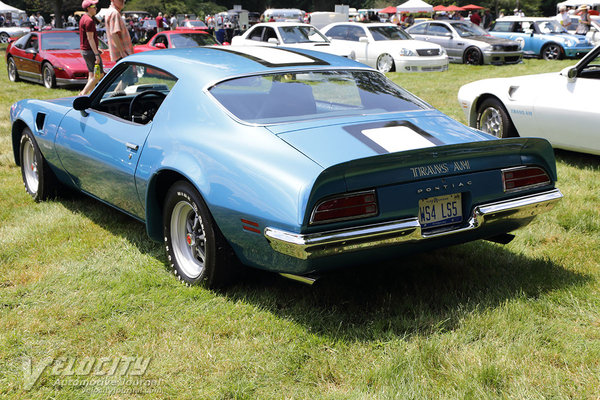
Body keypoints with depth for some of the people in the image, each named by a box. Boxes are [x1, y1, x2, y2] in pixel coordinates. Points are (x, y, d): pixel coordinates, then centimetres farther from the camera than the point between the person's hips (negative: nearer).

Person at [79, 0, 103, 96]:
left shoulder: (83, 18, 15)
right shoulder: (89, 20, -17)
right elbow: (90, 38, -21)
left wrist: (96, 49, 27)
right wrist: (96, 54, -23)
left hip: (85, 49, 10)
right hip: (90, 51, -10)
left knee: (92, 74, 13)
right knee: (99, 74, -8)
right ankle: (83, 93, -10)